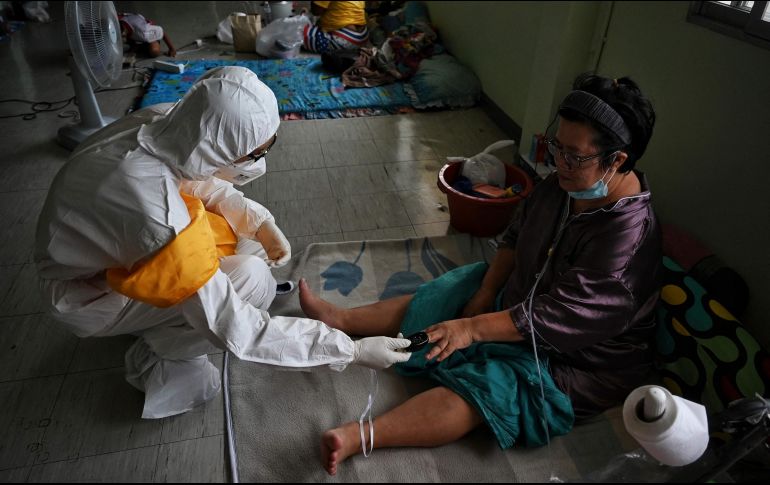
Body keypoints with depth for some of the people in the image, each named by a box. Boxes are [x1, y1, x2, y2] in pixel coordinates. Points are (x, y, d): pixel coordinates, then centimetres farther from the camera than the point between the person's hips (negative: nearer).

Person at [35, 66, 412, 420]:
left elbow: (201, 181, 3)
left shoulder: (165, 121, -21)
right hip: (88, 291, -7)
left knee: (250, 239, -1)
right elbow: (237, 332, -32)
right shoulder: (160, 217, -41)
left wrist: (261, 222, -13)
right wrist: (350, 351, -26)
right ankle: (155, 361, 1)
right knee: (253, 282, -23)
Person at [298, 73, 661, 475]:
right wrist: (484, 294, -6)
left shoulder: (628, 236, -32)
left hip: (578, 356, -7)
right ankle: (337, 319, 16)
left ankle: (358, 436, -30)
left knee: (482, 385, -25)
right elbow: (515, 239, 4)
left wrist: (473, 328, -31)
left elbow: (556, 317, -33)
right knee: (433, 300, 6)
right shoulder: (565, 183, -8)